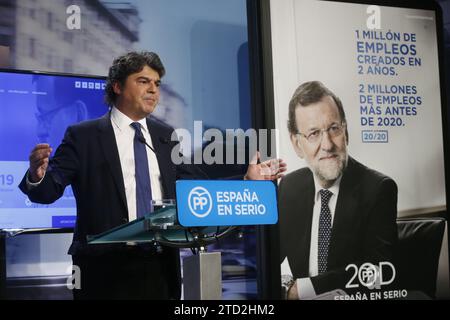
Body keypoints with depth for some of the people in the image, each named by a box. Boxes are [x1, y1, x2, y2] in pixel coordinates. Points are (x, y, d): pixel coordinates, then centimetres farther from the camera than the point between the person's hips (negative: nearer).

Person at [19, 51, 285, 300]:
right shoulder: (83, 136, 0)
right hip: (105, 267, -3)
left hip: (161, 266, 4)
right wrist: (37, 175, -29)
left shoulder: (168, 137, 13)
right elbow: (50, 189, -6)